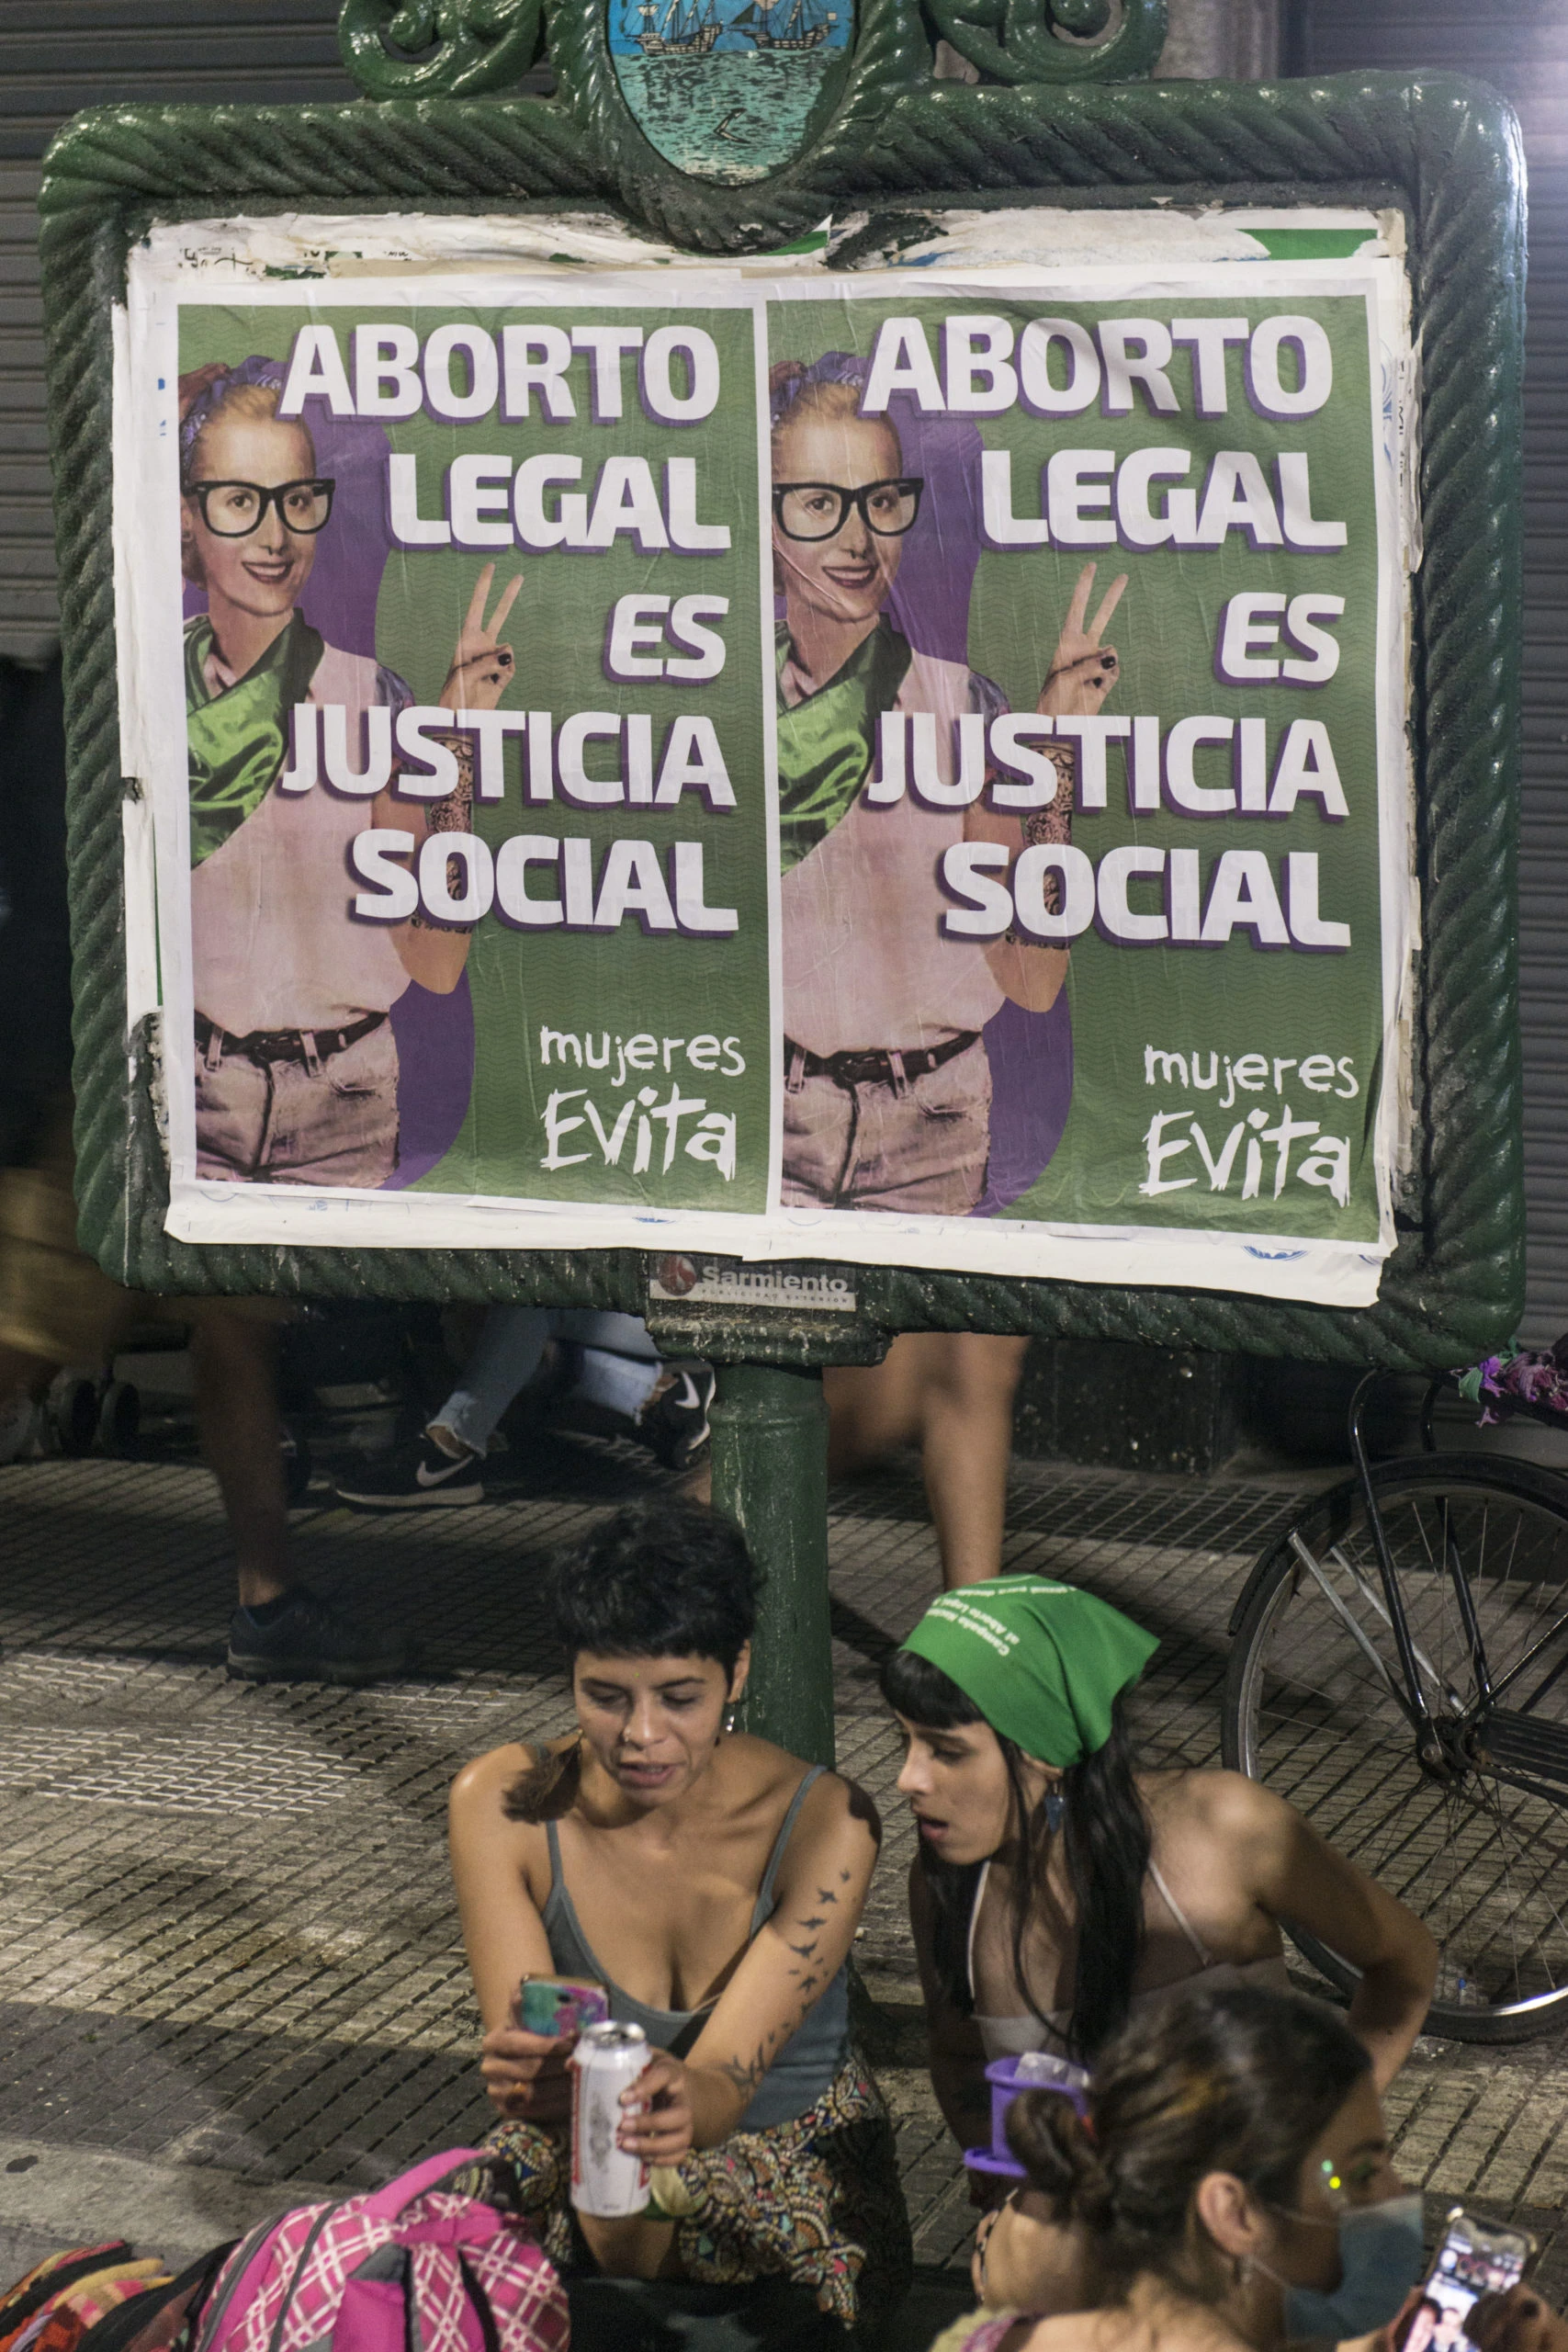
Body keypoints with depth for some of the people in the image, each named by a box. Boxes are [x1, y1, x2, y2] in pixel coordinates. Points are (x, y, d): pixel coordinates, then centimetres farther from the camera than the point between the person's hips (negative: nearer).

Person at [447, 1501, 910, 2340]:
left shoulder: (823, 1824, -20)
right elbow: (520, 2052, -21)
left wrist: (677, 2100, -52)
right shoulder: (502, 1805, -15)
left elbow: (728, 2078, -26)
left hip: (794, 2147, -2)